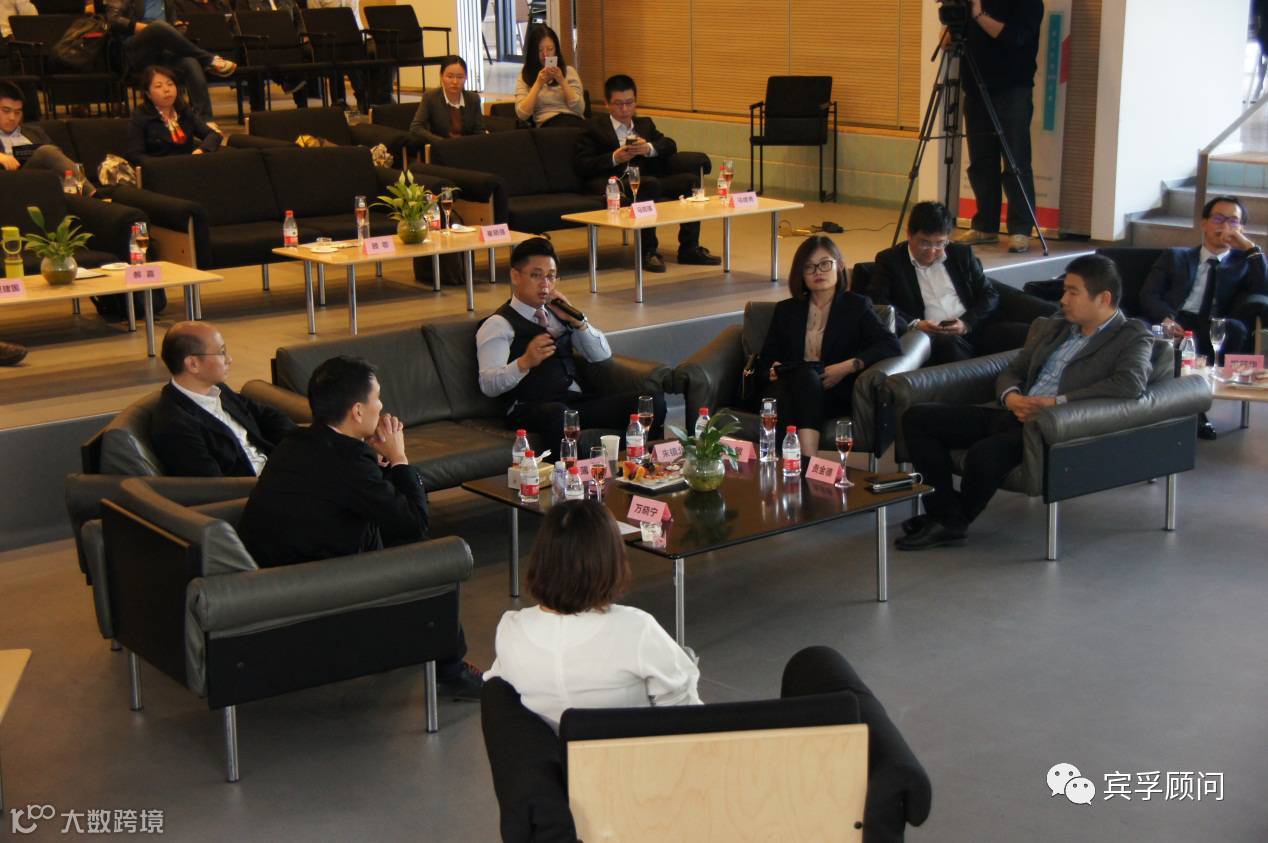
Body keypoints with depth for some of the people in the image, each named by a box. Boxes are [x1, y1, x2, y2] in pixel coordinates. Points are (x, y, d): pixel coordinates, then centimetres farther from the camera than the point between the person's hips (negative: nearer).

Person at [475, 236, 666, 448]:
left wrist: (576, 319, 3)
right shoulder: (499, 324, 4)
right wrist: (525, 362, -28)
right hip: (532, 411, -6)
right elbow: (488, 385, -10)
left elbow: (602, 355, 19)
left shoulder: (558, 312, 25)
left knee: (654, 401, -15)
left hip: (576, 400, 7)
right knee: (558, 414, -44)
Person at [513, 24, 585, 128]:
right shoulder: (525, 76, 13)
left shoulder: (569, 71, 15)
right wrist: (538, 83, -5)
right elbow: (522, 114, -1)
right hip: (547, 124, -1)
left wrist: (562, 81, -4)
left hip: (574, 121, 1)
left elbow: (579, 110, 4)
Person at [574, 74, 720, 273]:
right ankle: (648, 252, -31)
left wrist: (649, 148, -10)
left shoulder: (645, 124, 27)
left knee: (690, 180, -17)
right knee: (650, 184, -37)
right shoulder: (595, 128, 12)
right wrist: (614, 158, -14)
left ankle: (689, 248, -14)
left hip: (647, 180, 5)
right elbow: (582, 165, 0)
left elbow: (670, 146, 12)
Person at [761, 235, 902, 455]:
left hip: (833, 395, -2)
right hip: (790, 389, 2)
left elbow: (892, 346, 0)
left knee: (806, 376, -36)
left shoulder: (857, 305, 15)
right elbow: (767, 356, 22)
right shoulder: (786, 310, 26)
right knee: (804, 374, -35)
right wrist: (774, 369, -4)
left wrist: (848, 366, -13)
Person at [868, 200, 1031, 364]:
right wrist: (913, 325, -19)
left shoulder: (962, 254, 19)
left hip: (976, 329, 4)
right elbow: (876, 301, -4)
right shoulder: (890, 260, 9)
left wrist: (967, 323, -5)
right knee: (949, 344, -40)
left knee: (1027, 333, -22)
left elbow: (990, 295, 16)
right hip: (933, 338, -4)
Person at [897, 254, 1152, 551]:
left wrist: (1056, 401, -20)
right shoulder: (1051, 328, 22)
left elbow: (1131, 384, -18)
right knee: (917, 418, -5)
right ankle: (945, 511, -7)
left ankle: (953, 522, -6)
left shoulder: (1132, 337, 1)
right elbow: (1011, 372, 22)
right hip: (1014, 414, 8)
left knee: (985, 453, -35)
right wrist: (1011, 397, -4)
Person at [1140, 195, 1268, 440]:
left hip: (1215, 331, 0)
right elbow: (1148, 296, 11)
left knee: (1237, 328, -35)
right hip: (1174, 326, 0)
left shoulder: (1243, 263, 25)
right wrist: (1166, 319, -11)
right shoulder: (1175, 257, 26)